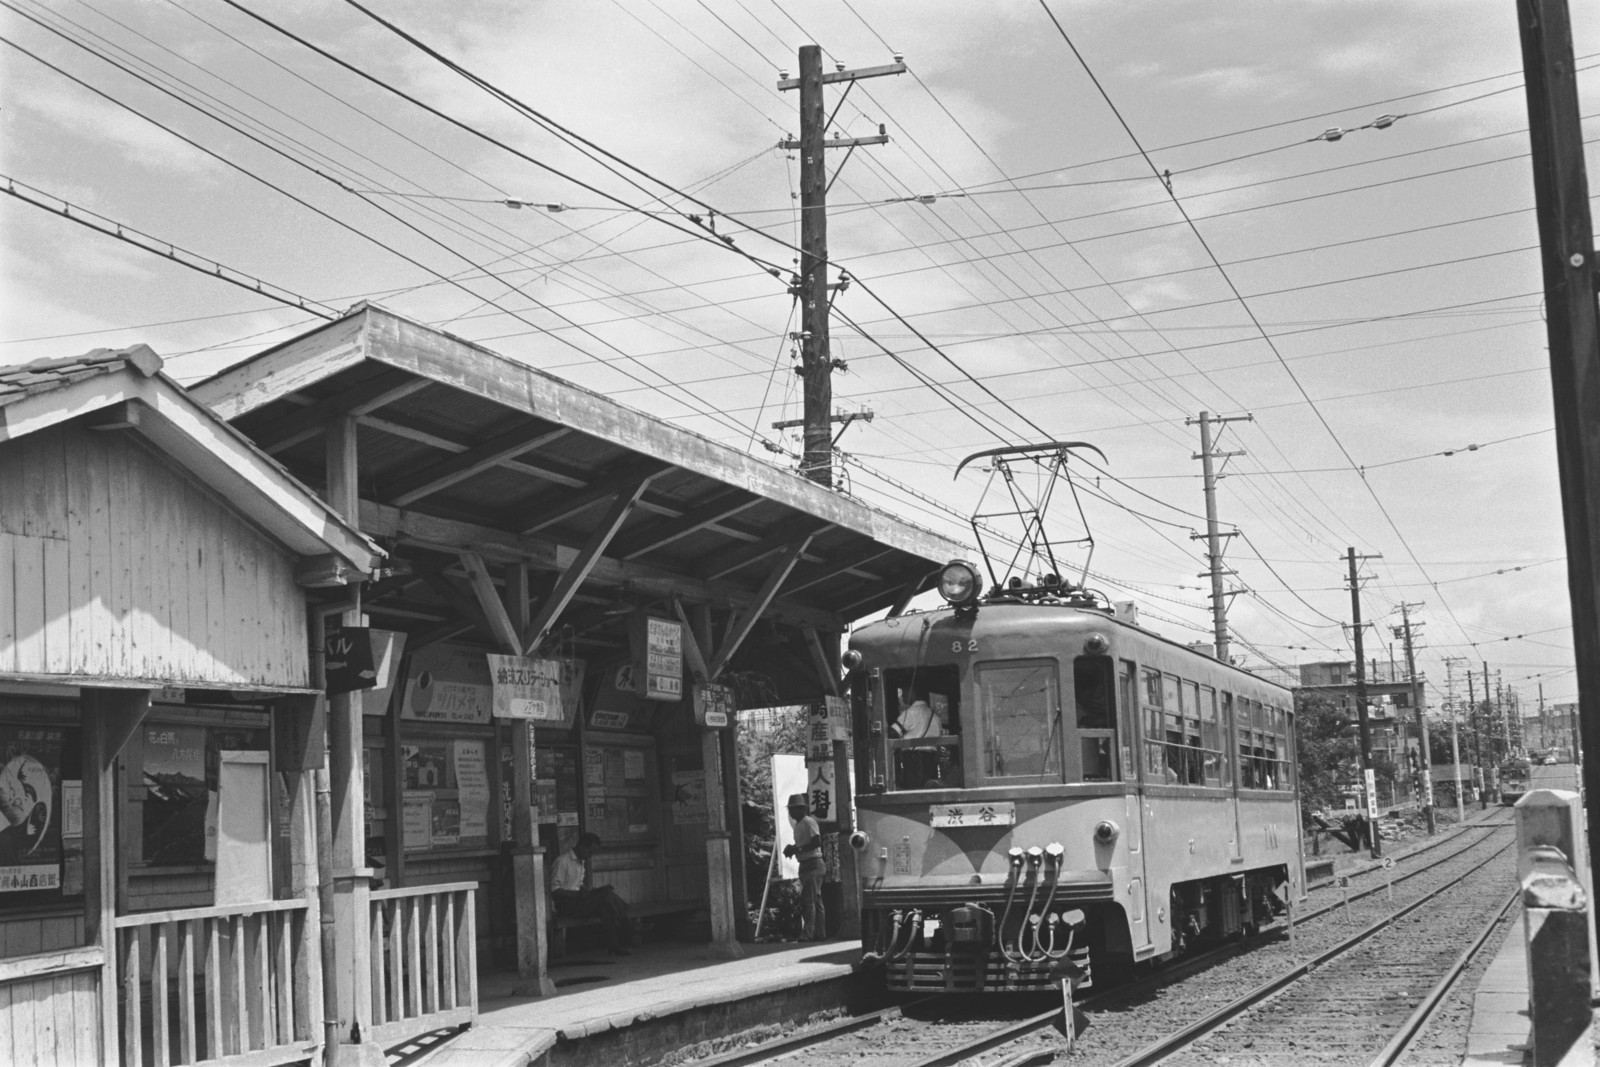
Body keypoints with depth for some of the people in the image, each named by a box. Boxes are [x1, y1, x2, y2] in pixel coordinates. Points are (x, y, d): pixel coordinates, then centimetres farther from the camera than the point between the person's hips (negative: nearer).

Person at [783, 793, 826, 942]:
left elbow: (817, 842, -22)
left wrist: (798, 849, -22)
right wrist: (792, 849, 4)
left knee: (809, 900, -13)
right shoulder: (798, 825, 17)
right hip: (805, 865, 10)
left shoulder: (809, 822, -12)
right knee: (816, 900, 12)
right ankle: (820, 933, 15)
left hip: (813, 863, -10)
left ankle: (807, 933, -16)